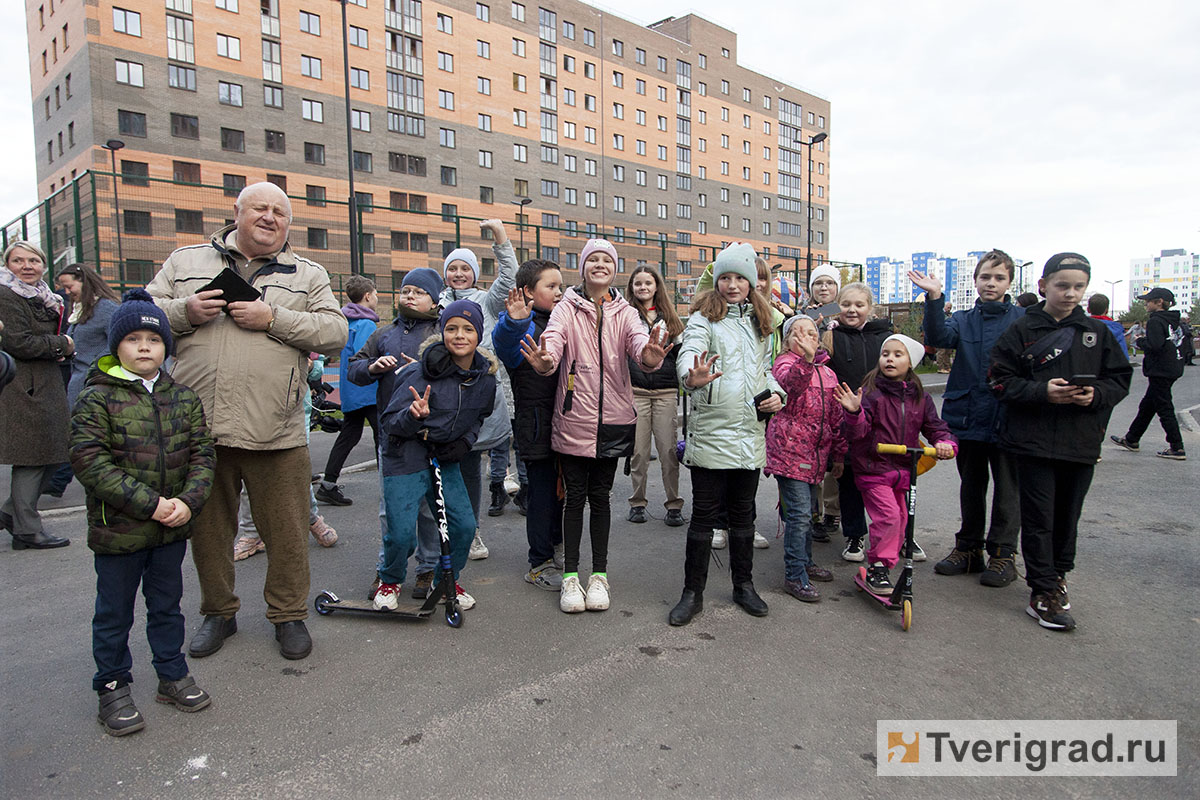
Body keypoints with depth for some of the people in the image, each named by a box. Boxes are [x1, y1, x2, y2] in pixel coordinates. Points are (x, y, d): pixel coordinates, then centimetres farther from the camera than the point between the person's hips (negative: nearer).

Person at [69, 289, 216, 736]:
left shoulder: (184, 399, 3)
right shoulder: (96, 399, -10)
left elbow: (202, 455, 2)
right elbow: (90, 463, -16)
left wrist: (187, 501, -15)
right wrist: (149, 503, -22)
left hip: (172, 527, 4)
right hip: (118, 529, -3)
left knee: (167, 604, 18)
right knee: (114, 612, 12)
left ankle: (173, 675, 34)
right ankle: (112, 686, 30)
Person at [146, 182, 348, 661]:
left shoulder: (309, 275, 9)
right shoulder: (187, 261, 13)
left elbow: (335, 333, -3)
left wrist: (273, 318, -14)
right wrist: (186, 311, -9)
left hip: (275, 434, -1)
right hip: (199, 428, 2)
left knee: (286, 533, 5)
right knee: (209, 529, 15)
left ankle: (289, 614, 25)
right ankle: (218, 612, 35)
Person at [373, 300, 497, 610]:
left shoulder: (485, 377, -2)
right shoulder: (422, 372, -19)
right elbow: (389, 421, -15)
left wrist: (466, 441, -1)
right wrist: (413, 415, -36)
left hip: (446, 459, 5)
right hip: (406, 459, -4)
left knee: (464, 526, -1)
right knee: (401, 533, -7)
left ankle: (447, 581, 26)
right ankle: (390, 580, 26)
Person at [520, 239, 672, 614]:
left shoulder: (624, 312, 5)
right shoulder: (567, 309, 0)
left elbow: (638, 340, -16)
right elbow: (553, 337, -20)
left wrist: (650, 355, -40)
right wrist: (545, 361, -44)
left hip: (612, 419, 2)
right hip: (573, 417, -1)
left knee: (600, 496, 10)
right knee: (575, 496, 5)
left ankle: (599, 575, 22)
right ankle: (570, 575, 17)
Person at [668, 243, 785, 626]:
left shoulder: (760, 323, 15)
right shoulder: (704, 318, -4)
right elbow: (689, 353, -24)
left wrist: (776, 393, 7)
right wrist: (692, 377, -47)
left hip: (751, 433, 5)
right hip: (711, 432, -5)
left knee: (743, 514, 15)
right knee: (704, 515, 0)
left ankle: (743, 585, 30)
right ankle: (693, 592, 13)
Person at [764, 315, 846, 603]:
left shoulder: (827, 373, 16)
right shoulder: (784, 363, -5)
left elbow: (835, 417, 19)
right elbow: (790, 383, -30)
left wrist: (838, 455, 19)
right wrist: (806, 360, -48)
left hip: (815, 454, 7)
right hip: (790, 450, -7)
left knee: (806, 512, 17)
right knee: (799, 513, -8)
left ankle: (805, 562, 33)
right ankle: (795, 576, 1)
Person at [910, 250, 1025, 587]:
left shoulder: (1024, 319, 2)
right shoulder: (963, 320, 8)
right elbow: (938, 337, -13)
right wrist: (934, 298, -24)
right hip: (968, 416, 3)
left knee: (1007, 486, 5)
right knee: (971, 485, 15)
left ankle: (1003, 553, 18)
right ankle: (968, 547, 27)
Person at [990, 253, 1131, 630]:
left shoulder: (1098, 333, 8)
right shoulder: (1022, 331, -2)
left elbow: (1120, 379, 11)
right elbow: (1002, 380, -4)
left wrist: (1096, 393, -10)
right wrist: (1043, 392, -18)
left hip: (1082, 443, 4)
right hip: (1034, 440, -3)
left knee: (1068, 515, 14)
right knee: (1038, 517, -1)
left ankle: (1058, 575, 34)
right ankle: (1044, 593, 6)